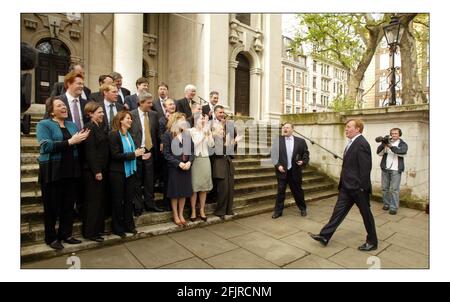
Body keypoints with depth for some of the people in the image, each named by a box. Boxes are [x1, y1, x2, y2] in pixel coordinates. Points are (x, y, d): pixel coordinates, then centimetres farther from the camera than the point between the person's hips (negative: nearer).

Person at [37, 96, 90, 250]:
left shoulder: (72, 125, 12)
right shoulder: (44, 124, -4)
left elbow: (78, 145, 10)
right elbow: (46, 146, -18)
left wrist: (82, 138, -11)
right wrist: (70, 142, -22)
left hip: (71, 170, 5)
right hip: (52, 171, -5)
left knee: (69, 205, 11)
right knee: (52, 206, 7)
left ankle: (66, 234, 27)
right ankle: (51, 238, 24)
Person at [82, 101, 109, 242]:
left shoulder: (99, 127, 14)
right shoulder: (89, 128, -13)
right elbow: (90, 151, -19)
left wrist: (102, 170, 14)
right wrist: (96, 171, -19)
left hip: (101, 169, 9)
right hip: (93, 171, -9)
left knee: (101, 200, 15)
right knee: (93, 201, 0)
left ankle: (98, 228, 27)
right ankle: (89, 232, 13)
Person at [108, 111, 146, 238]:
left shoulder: (129, 135, 9)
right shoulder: (113, 134, -11)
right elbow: (115, 155, -20)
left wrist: (140, 155, -2)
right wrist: (134, 154, -20)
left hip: (130, 171, 6)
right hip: (118, 173, -6)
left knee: (129, 200, 14)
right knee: (118, 201, 8)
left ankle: (129, 225, 28)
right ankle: (117, 228, 23)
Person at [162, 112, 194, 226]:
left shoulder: (187, 134, 9)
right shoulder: (168, 135, -6)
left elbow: (192, 150, 7)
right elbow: (166, 154, -10)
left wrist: (189, 162, -10)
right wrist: (179, 163, -17)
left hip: (186, 167, 4)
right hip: (174, 167, -4)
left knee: (184, 191, 9)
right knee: (175, 192, 5)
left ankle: (181, 214, 24)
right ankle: (175, 216, 19)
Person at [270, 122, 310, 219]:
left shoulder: (300, 141, 2)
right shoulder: (278, 140, -1)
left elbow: (306, 153, 8)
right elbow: (274, 154, -3)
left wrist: (303, 162, -10)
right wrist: (278, 165, -14)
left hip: (295, 171, 1)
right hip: (282, 170, -1)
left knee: (297, 190, 13)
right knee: (280, 191, 4)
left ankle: (302, 208, 34)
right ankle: (278, 211, 16)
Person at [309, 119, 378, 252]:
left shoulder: (362, 144, -18)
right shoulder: (352, 143, 11)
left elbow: (365, 168, -20)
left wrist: (362, 187, -19)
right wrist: (343, 183, 16)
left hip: (358, 187, -9)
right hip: (347, 186, 9)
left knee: (366, 214, 9)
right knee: (338, 210, 10)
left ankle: (372, 242, 29)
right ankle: (324, 236, 16)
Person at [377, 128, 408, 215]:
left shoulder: (403, 144, 6)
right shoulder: (386, 142, 11)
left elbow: (403, 152, -15)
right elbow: (379, 153, -1)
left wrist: (391, 147, -28)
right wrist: (383, 145, -20)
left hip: (396, 170, -2)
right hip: (385, 169, 3)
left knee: (394, 189, -5)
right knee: (385, 188, 6)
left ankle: (394, 207, -1)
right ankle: (386, 204, 18)